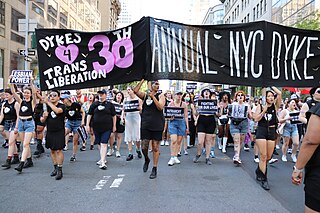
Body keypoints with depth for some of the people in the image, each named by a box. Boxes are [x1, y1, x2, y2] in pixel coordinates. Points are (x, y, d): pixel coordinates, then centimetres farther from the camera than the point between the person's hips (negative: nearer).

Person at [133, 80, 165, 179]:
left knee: (155, 148, 3)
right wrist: (143, 80, -9)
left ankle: (154, 169, 13)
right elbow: (135, 91, -9)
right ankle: (146, 160, 35)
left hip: (157, 125, -1)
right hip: (145, 125, 1)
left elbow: (160, 107, -13)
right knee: (144, 147, 3)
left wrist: (153, 96, -17)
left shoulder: (160, 96, 3)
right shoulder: (145, 95, 8)